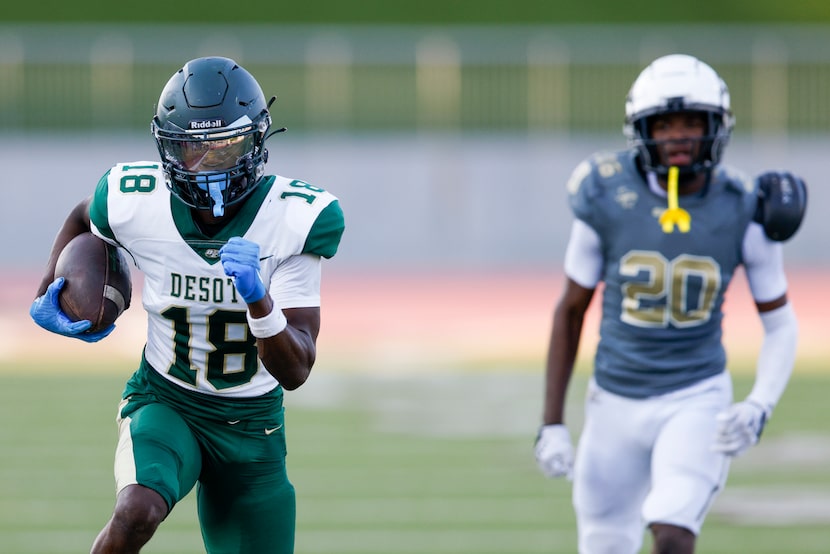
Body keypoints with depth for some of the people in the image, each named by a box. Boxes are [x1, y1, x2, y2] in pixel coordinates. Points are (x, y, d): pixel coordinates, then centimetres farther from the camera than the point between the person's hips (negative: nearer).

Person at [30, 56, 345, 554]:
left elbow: (294, 372, -22)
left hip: (251, 427, 2)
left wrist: (259, 300, -40)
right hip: (165, 404, -2)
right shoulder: (133, 201, -16)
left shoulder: (297, 218, -20)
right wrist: (49, 297, -3)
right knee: (137, 513, -33)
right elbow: (83, 220, 13)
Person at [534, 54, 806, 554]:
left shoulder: (745, 212, -10)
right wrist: (552, 423, 0)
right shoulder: (607, 199, -10)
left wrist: (760, 407, -16)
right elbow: (571, 310, 2)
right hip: (617, 401, 2)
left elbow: (781, 324, 1)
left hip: (696, 400, -2)